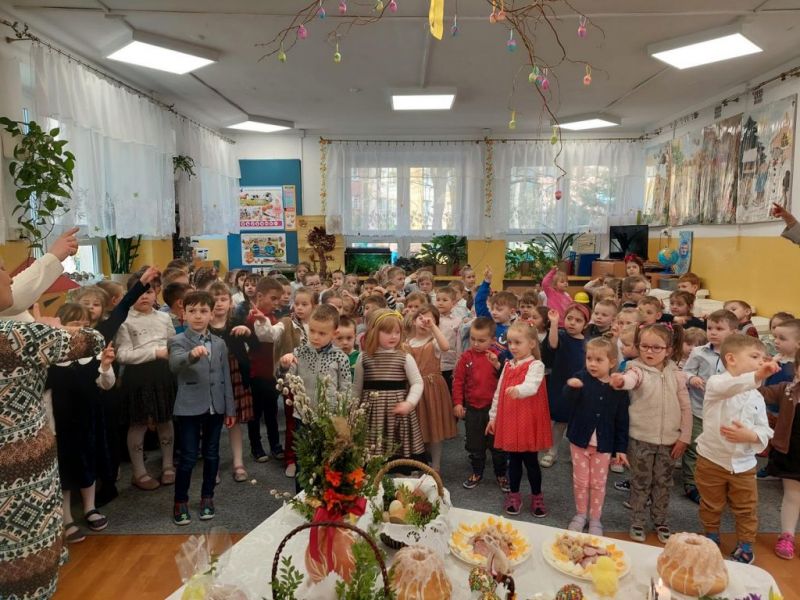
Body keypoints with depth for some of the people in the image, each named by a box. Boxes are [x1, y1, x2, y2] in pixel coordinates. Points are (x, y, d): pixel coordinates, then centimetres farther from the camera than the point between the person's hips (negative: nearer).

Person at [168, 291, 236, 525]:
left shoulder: (219, 343, 7)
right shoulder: (178, 341, -7)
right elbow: (174, 364, -29)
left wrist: (230, 409, 9)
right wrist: (192, 355, -51)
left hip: (215, 408, 4)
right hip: (189, 408, -4)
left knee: (212, 455, 13)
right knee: (188, 458, 1)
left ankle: (207, 498, 28)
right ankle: (180, 502, 19)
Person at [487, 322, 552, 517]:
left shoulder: (536, 365, -11)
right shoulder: (508, 366, 8)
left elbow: (532, 386, -31)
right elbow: (498, 393, 13)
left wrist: (518, 390, -52)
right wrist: (493, 416, 14)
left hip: (528, 421, -5)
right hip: (508, 420, 5)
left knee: (530, 460, 6)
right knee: (513, 459, 14)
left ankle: (537, 497, 25)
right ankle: (514, 495, 29)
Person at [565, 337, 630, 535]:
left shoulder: (618, 388, -6)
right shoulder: (581, 378, -8)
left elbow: (622, 421, -1)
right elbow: (568, 398, -27)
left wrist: (621, 448, -1)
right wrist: (571, 386, -50)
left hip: (604, 444, 0)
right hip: (580, 439, 0)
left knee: (598, 483, 11)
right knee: (580, 481, 12)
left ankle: (595, 519, 28)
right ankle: (580, 515, 31)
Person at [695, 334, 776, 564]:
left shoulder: (756, 397, 2)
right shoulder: (716, 383, -15)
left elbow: (765, 431, 0)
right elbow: (727, 387, -41)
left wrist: (750, 435, -21)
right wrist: (756, 377, -55)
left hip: (743, 464, 3)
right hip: (711, 459, -3)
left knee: (746, 510, 14)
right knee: (711, 506, 16)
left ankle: (745, 545, 34)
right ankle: (711, 538, 38)